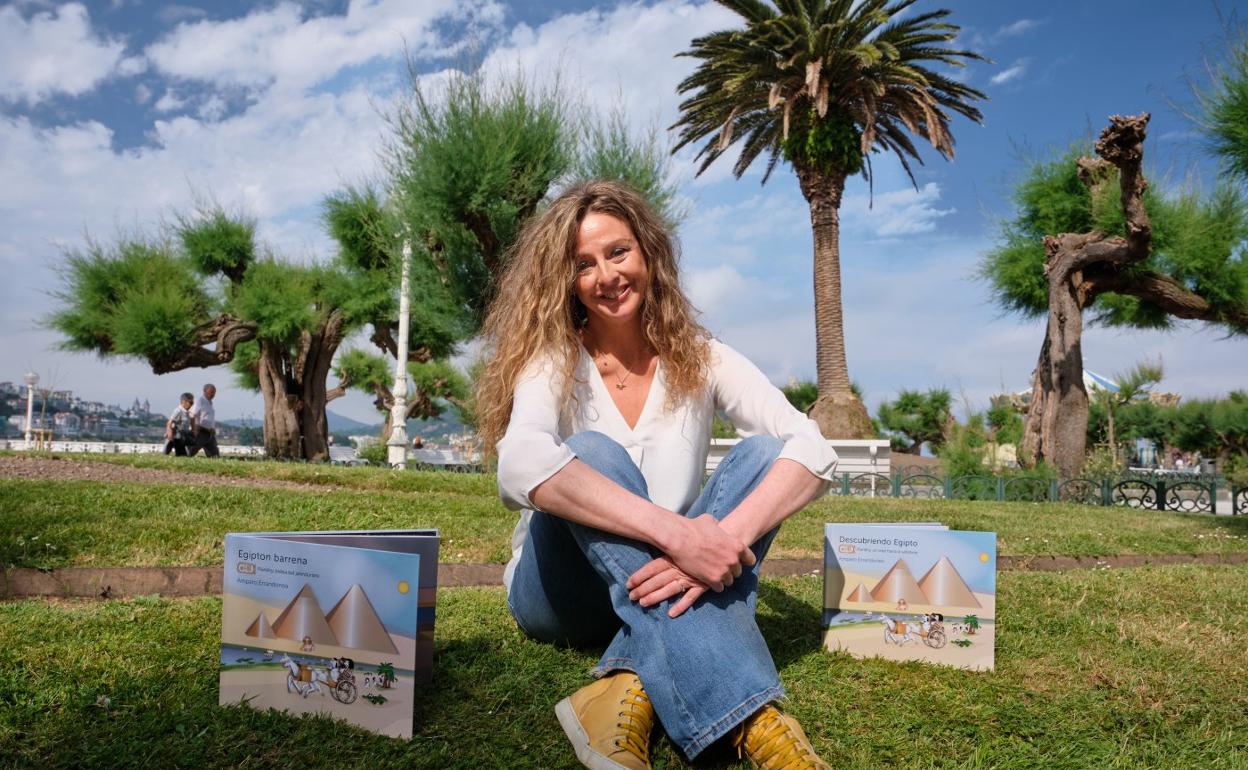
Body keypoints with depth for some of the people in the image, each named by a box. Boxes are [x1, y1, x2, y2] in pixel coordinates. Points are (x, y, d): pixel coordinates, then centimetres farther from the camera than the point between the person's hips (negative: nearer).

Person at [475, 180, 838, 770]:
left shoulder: (699, 359, -2)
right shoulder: (554, 360, -9)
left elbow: (814, 452, -16)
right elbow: (521, 467, -32)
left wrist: (724, 540, -35)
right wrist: (677, 532, -43)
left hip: (661, 584, 2)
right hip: (562, 590, -2)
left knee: (765, 451, -20)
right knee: (590, 452, -31)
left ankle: (631, 691, -36)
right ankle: (749, 716, -44)